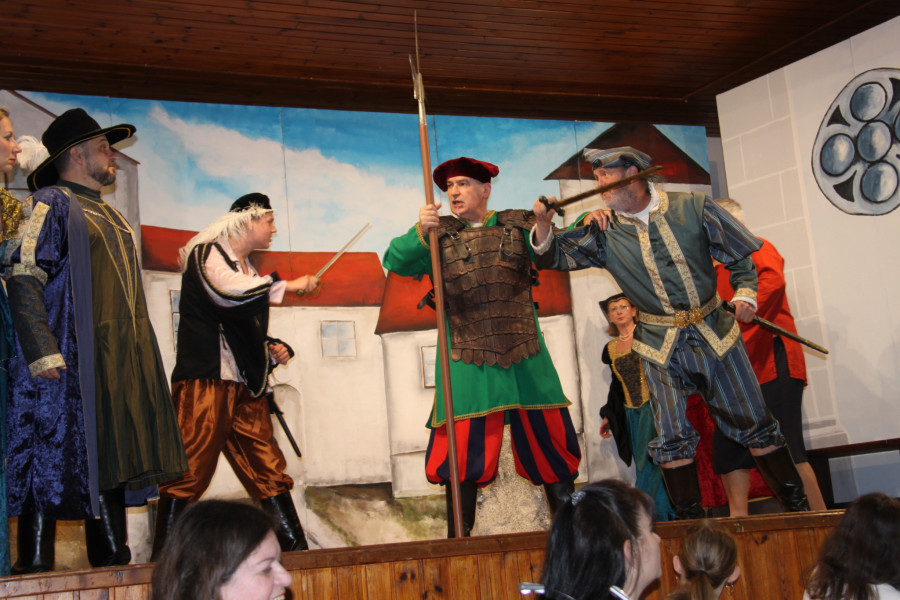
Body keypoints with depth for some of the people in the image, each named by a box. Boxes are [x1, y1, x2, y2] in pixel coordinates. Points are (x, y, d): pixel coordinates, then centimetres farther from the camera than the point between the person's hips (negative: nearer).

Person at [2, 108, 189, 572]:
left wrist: (133, 355, 21)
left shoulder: (108, 215, 23)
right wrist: (43, 352, -22)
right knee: (53, 461, -5)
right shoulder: (52, 203, -4)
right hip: (68, 362, -8)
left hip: (115, 360, 8)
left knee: (109, 460, 10)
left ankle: (112, 557, 16)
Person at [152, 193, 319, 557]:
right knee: (190, 471, -12)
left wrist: (274, 349, 13)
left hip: (247, 387, 8)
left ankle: (296, 550, 5)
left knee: (269, 471, 4)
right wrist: (288, 287, -13)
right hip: (206, 380, -8)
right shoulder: (207, 254, 0)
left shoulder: (250, 272, 25)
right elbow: (229, 294, -21)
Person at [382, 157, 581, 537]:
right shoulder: (439, 235, 6)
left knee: (550, 441, 7)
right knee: (463, 453, -2)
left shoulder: (517, 227, 9)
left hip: (525, 359, 1)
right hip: (467, 362, -1)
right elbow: (395, 262, -7)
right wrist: (420, 232, -25)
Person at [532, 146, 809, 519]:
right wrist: (543, 222, -16)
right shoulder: (604, 232, 0)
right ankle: (691, 519, 14)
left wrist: (745, 293, -13)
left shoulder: (693, 208, -5)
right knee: (672, 438, 1)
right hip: (661, 346, 1)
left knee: (754, 423, 5)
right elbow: (553, 257, 2)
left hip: (714, 332, -1)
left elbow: (740, 257, 3)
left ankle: (798, 506, 18)